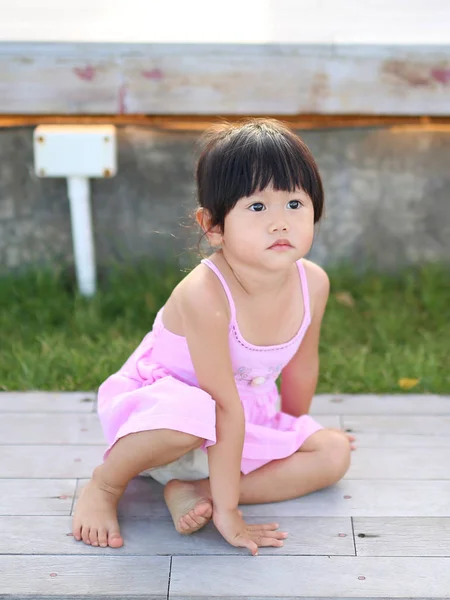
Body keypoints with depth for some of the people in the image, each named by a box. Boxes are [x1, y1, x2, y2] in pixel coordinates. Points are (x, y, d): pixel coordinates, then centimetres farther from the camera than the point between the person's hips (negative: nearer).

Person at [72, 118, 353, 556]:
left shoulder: (313, 283, -15)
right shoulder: (204, 294, -33)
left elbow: (301, 366, 4)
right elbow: (225, 407, -32)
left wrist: (294, 430, 21)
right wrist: (227, 509, -27)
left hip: (246, 423, 7)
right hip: (156, 404, -7)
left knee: (334, 453, -5)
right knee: (193, 412, -40)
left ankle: (193, 490, -13)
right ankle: (104, 484, -10)